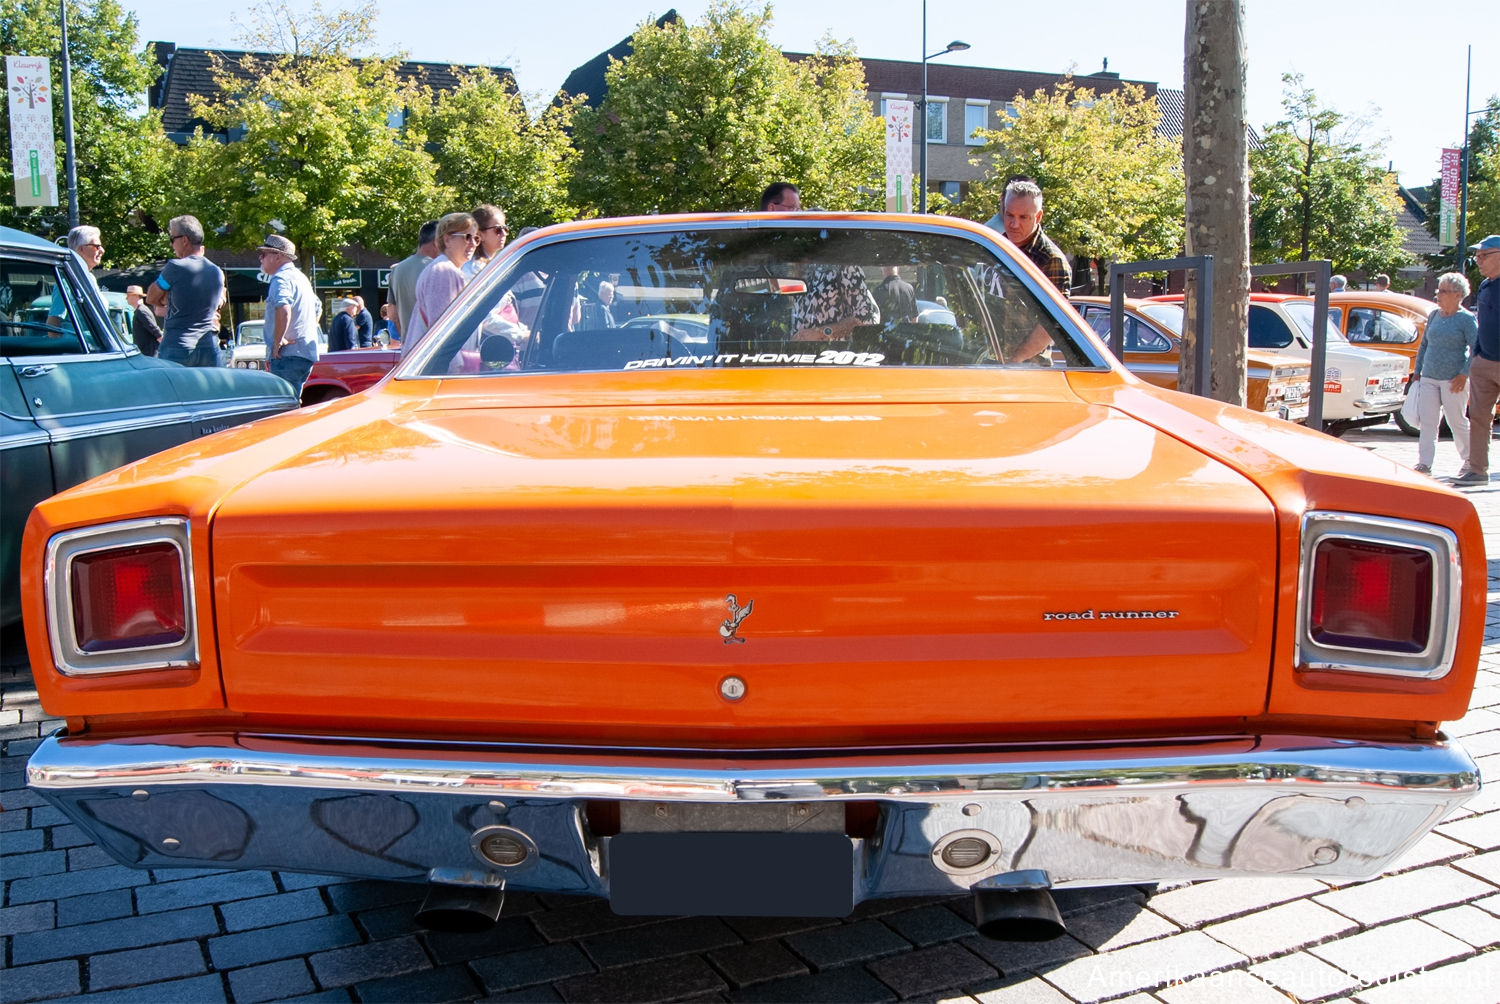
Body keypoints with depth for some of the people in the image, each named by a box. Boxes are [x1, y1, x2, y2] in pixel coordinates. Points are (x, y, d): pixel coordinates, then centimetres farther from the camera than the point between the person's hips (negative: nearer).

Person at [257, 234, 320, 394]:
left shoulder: (281, 278, -9)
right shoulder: (301, 277, 22)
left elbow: (283, 310, -28)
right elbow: (317, 307, 36)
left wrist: (277, 342, -22)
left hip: (288, 356, -10)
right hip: (307, 353, 10)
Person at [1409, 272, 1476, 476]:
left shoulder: (1466, 319, -5)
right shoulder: (1434, 316, 11)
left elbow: (1476, 349, -9)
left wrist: (1464, 374, -16)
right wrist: (1417, 371, 15)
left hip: (1453, 381, -5)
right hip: (1429, 378, 5)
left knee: (1457, 421, 5)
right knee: (1427, 422, -2)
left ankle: (1469, 459, 23)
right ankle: (1424, 464, -2)